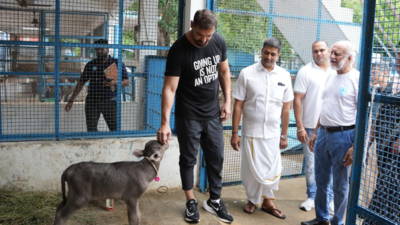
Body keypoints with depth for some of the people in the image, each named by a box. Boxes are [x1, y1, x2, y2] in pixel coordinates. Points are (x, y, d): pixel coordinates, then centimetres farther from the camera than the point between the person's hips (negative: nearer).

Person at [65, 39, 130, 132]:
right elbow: (81, 82, 12)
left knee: (115, 129, -4)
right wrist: (71, 100, 6)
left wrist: (114, 83, -19)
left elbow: (127, 82, 1)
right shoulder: (91, 65, 9)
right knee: (91, 130, 0)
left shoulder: (117, 63, 4)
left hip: (110, 101, -2)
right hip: (92, 101, 2)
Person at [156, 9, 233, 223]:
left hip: (213, 114, 5)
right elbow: (170, 88, -22)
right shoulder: (179, 50, -20)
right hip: (188, 116, -5)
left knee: (216, 158, 12)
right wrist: (165, 123, -29)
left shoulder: (219, 42, -5)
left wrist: (227, 101, 4)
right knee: (188, 159, 8)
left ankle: (215, 200, 28)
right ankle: (191, 202, 25)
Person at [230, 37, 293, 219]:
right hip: (251, 132, -2)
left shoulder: (284, 76, 0)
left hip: (273, 133, 2)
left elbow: (285, 108, 6)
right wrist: (235, 133, -7)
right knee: (252, 170, 10)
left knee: (272, 170, 10)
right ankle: (252, 200, 33)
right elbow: (238, 105, -6)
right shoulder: (247, 73, -7)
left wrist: (284, 135, 7)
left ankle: (267, 201, 32)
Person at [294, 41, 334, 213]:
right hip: (311, 128, -2)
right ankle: (312, 196, 22)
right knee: (311, 165, 6)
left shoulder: (336, 72, 6)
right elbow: (297, 100, -4)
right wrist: (300, 127, -9)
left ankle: (330, 198, 21)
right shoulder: (305, 71, -2)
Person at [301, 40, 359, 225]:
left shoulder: (357, 79, -12)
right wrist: (315, 133, 17)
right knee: (321, 181, 16)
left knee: (340, 185, 8)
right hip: (323, 133, 7)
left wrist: (356, 147, -17)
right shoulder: (331, 77, 12)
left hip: (343, 136, -7)